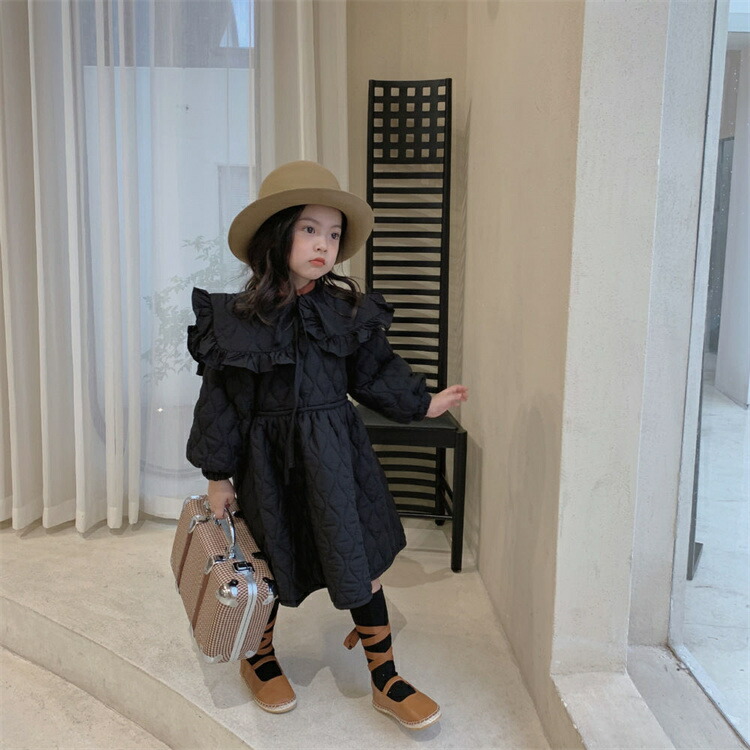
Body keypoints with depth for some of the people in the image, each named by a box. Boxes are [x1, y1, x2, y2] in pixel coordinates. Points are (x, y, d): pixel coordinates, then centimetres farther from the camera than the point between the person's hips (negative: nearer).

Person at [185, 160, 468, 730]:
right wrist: (219, 474, -2)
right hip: (269, 460, -1)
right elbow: (221, 397, -5)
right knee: (274, 563, 14)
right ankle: (260, 655, 43)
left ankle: (386, 680, 22)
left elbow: (375, 370, 9)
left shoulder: (346, 308, -4)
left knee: (360, 559, 5)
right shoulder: (236, 316, -11)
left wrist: (423, 403, 5)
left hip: (335, 453, 2)